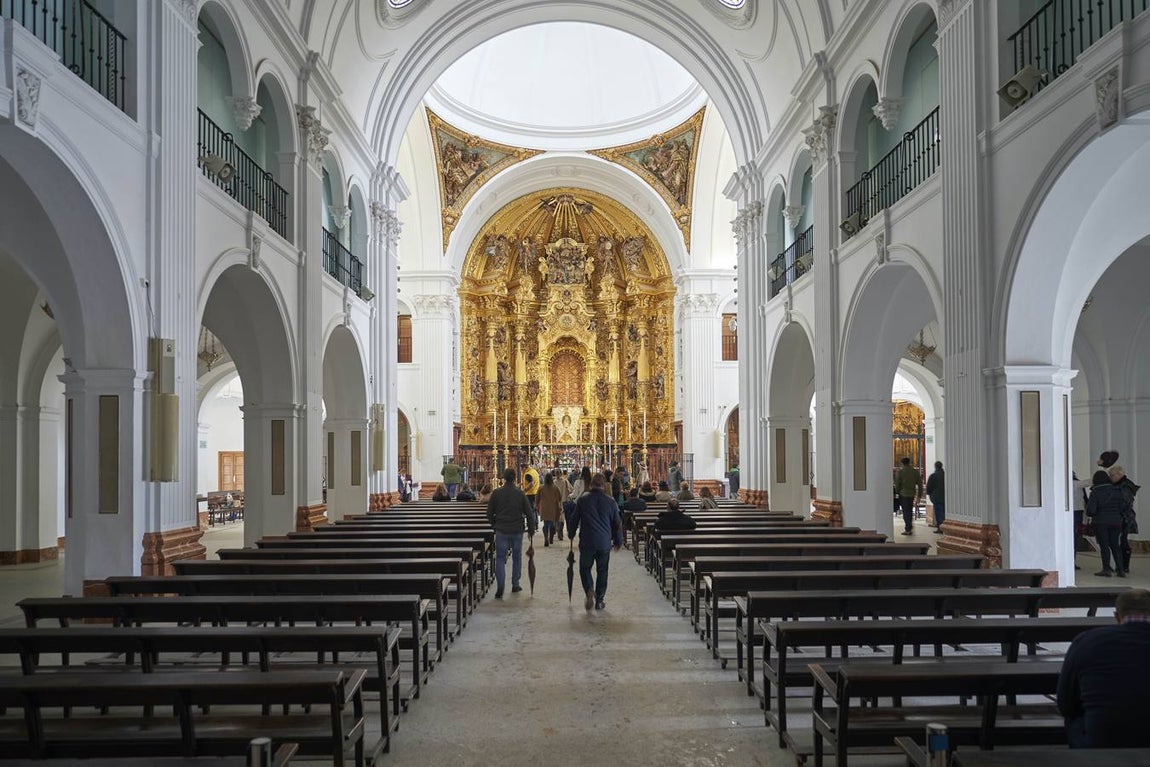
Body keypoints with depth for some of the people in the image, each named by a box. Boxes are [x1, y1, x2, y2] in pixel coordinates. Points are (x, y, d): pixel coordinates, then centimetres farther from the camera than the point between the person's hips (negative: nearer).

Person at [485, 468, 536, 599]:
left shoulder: (496, 493, -4)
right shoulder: (520, 494, -5)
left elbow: (489, 513, 3)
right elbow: (529, 513, -3)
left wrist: (495, 525, 19)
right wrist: (531, 529, 10)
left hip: (501, 530, 0)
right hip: (517, 530, 1)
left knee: (500, 558, 2)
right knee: (517, 557, 16)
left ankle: (500, 587, -10)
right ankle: (515, 584, 22)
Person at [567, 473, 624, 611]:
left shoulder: (582, 500, -2)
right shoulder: (610, 501, 0)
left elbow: (574, 520, 4)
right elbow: (617, 523, 6)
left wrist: (571, 534, 22)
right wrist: (618, 541, 18)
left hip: (587, 542, -1)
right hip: (605, 543, 1)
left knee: (585, 568, 13)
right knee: (602, 571, 13)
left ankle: (589, 590, -12)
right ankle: (599, 600, 15)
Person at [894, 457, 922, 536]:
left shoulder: (900, 472, -10)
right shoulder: (915, 471, 4)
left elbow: (897, 484, -8)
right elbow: (919, 483, 7)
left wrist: (897, 492, 7)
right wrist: (919, 494, 14)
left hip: (903, 494, -5)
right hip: (912, 494, 5)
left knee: (906, 511, -1)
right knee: (910, 511, 17)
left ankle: (908, 529, -2)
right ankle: (910, 527, 23)